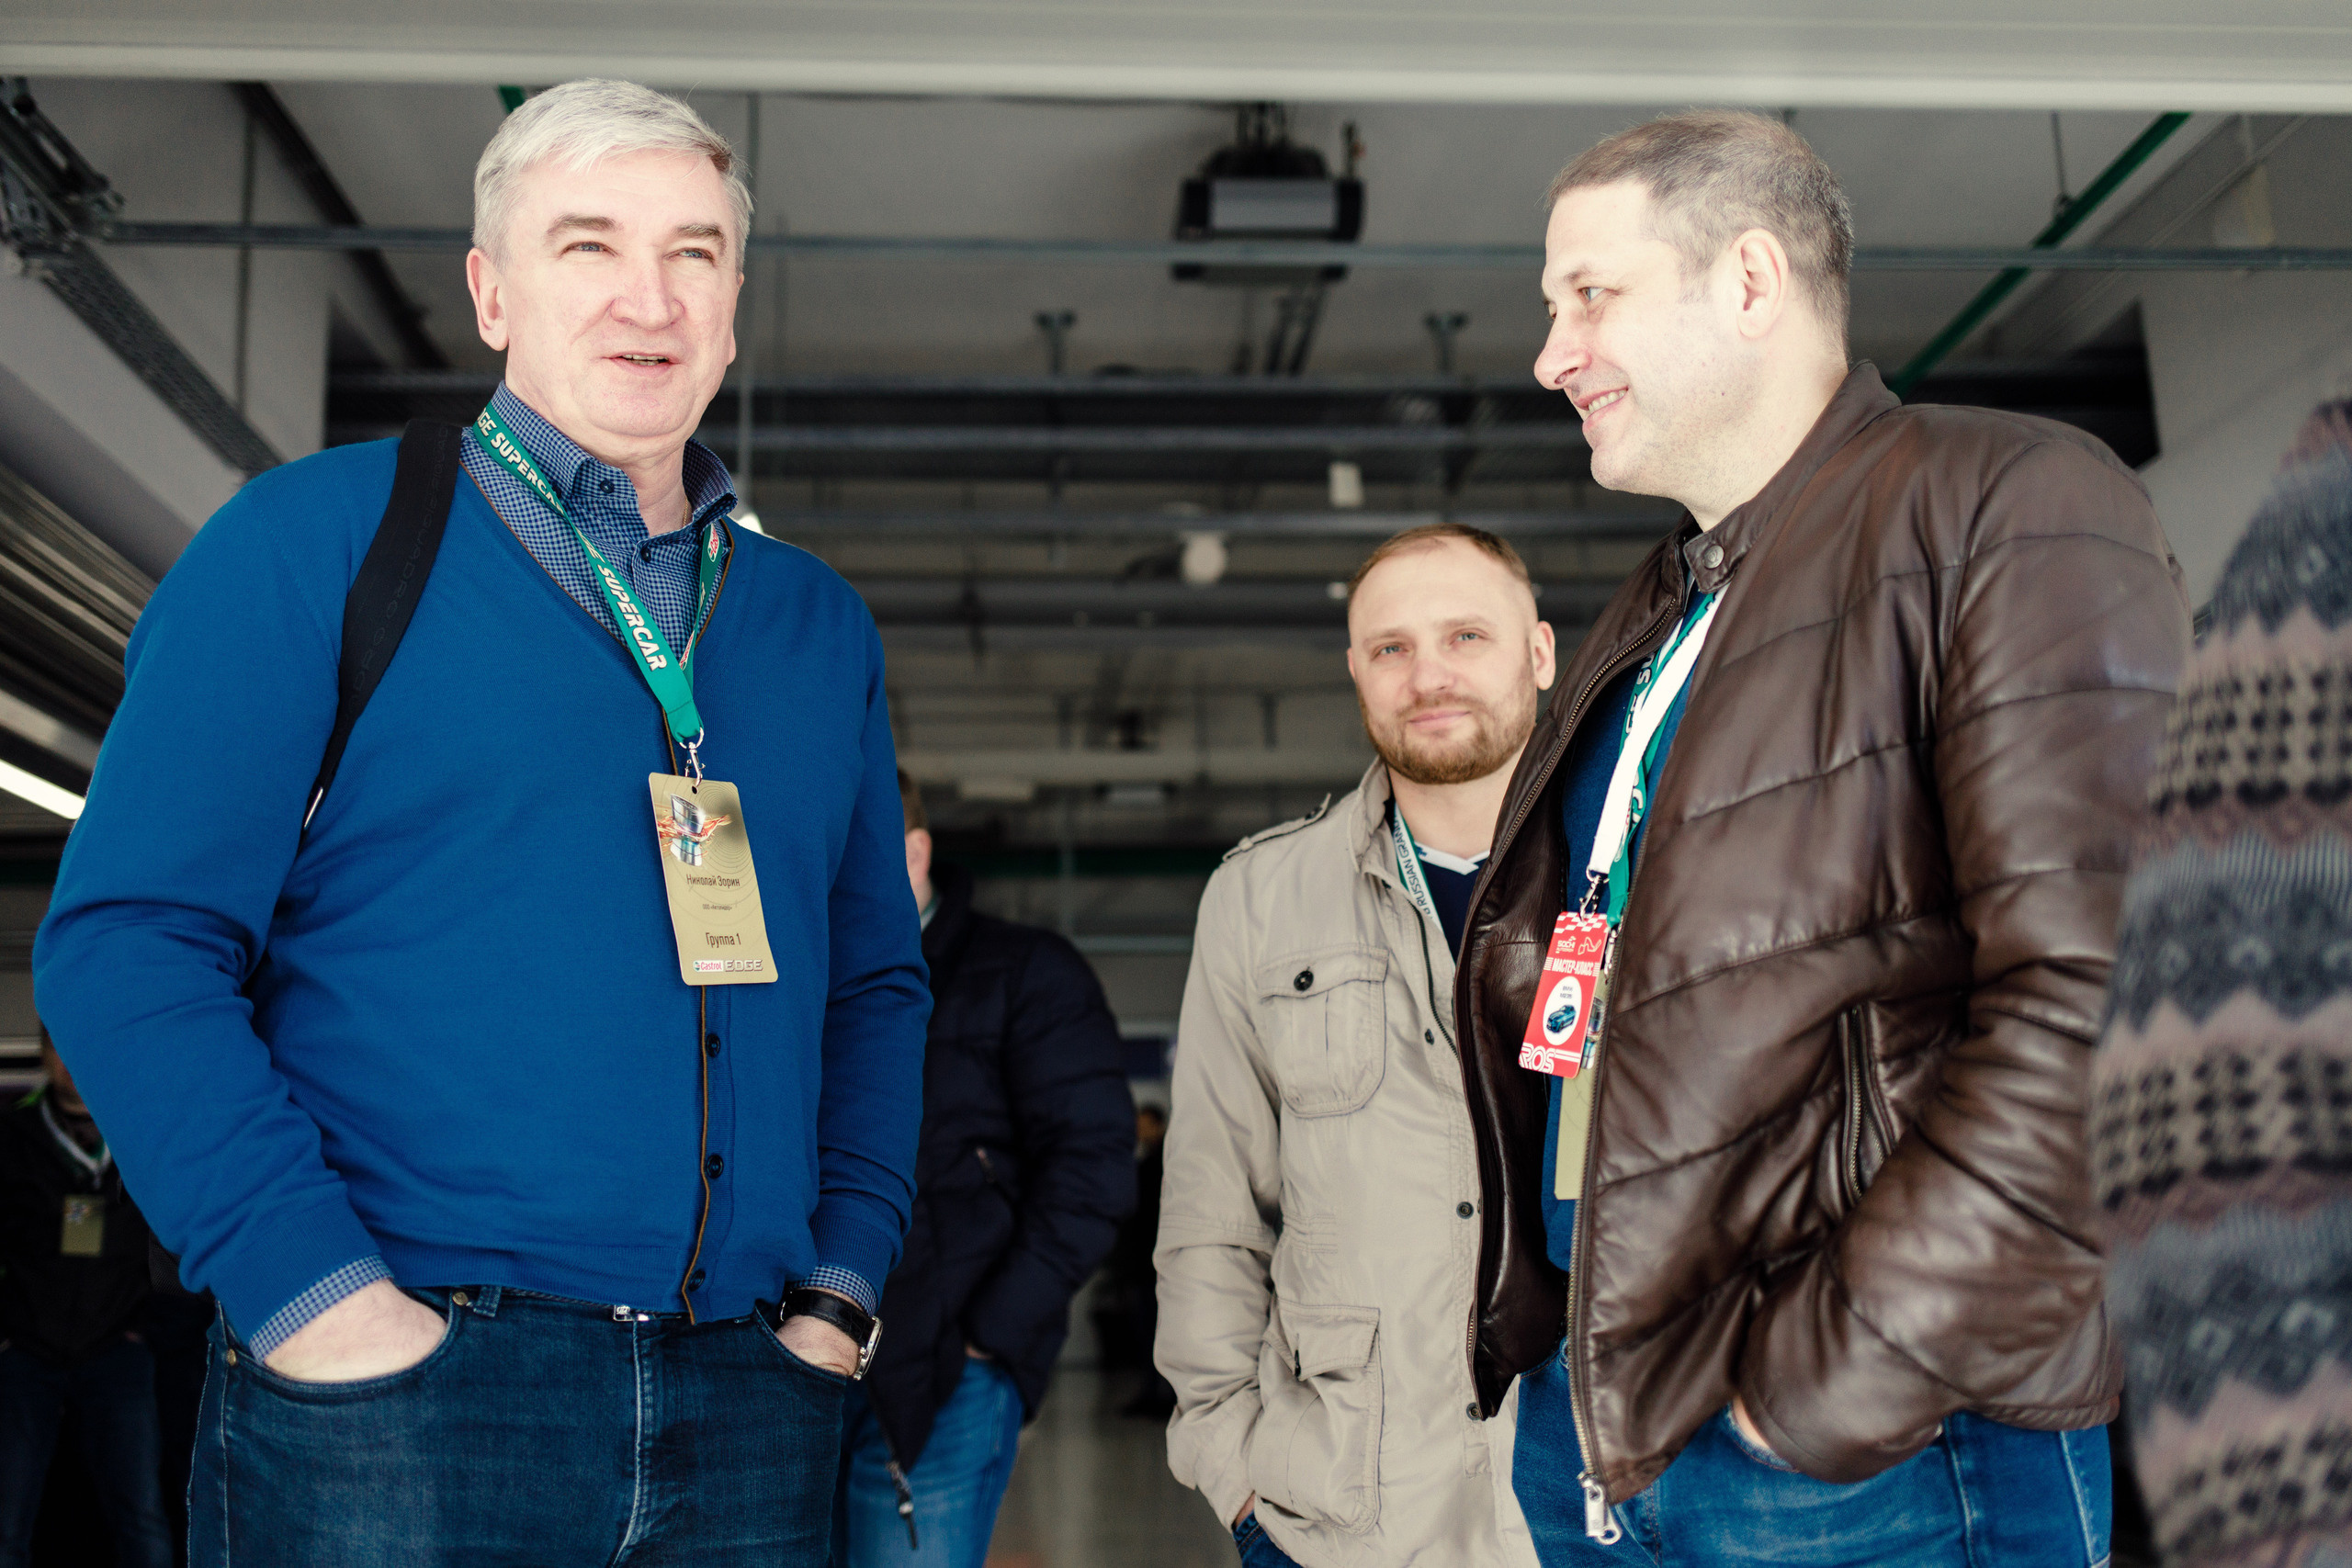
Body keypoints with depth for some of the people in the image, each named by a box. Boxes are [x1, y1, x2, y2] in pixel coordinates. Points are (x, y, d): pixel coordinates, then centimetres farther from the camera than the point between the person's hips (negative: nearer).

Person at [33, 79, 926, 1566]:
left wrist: (844, 1279, 5)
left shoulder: (819, 624, 14)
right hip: (393, 1391, -4)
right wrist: (311, 1288, -14)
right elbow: (130, 938, -6)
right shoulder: (316, 540, 0)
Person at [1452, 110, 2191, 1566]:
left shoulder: (2005, 505, -8)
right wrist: (1528, 1322, 10)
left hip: (1882, 1449, -7)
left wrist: (1831, 1385, -18)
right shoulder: (1650, 626, 17)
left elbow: (2086, 1004, -19)